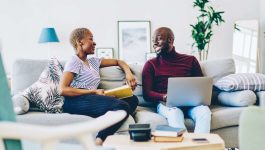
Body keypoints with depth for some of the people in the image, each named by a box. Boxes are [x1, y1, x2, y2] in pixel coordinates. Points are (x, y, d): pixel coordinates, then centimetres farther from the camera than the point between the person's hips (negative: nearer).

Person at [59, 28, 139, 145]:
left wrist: (128, 73, 13)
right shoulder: (74, 62, 2)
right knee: (122, 106, -26)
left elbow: (118, 62, 35)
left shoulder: (93, 62, 25)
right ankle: (99, 141, -25)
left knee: (133, 99, -9)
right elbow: (63, 90, -11)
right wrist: (94, 92, -12)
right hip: (75, 101, -8)